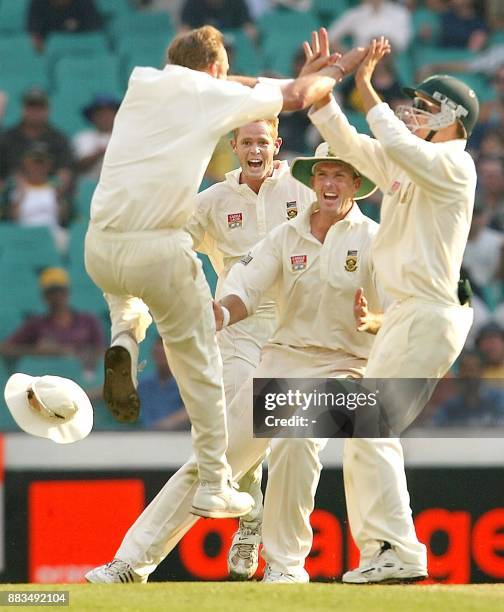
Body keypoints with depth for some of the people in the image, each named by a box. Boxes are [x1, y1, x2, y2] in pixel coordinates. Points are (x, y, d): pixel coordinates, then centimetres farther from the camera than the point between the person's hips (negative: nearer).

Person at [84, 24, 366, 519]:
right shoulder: (212, 95, 2)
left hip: (100, 250, 4)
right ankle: (214, 487, 14)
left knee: (123, 282, 40)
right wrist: (337, 70, 34)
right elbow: (299, 96, 14)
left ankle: (124, 335, 9)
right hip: (161, 252, -4)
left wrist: (305, 71, 36)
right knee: (200, 368, 11)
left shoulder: (140, 83, 13)